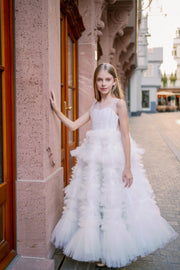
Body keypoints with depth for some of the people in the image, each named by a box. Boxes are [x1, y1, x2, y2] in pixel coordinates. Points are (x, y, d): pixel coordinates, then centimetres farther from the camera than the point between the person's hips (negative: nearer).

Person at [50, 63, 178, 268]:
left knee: (113, 201, 2)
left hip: (114, 158, -5)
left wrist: (128, 167, -12)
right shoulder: (94, 107, 14)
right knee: (92, 201, 7)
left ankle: (115, 250, 22)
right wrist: (55, 108, 8)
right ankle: (99, 250, 24)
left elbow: (125, 136, -8)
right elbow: (72, 125, 12)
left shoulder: (119, 103, -3)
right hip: (94, 158, 6)